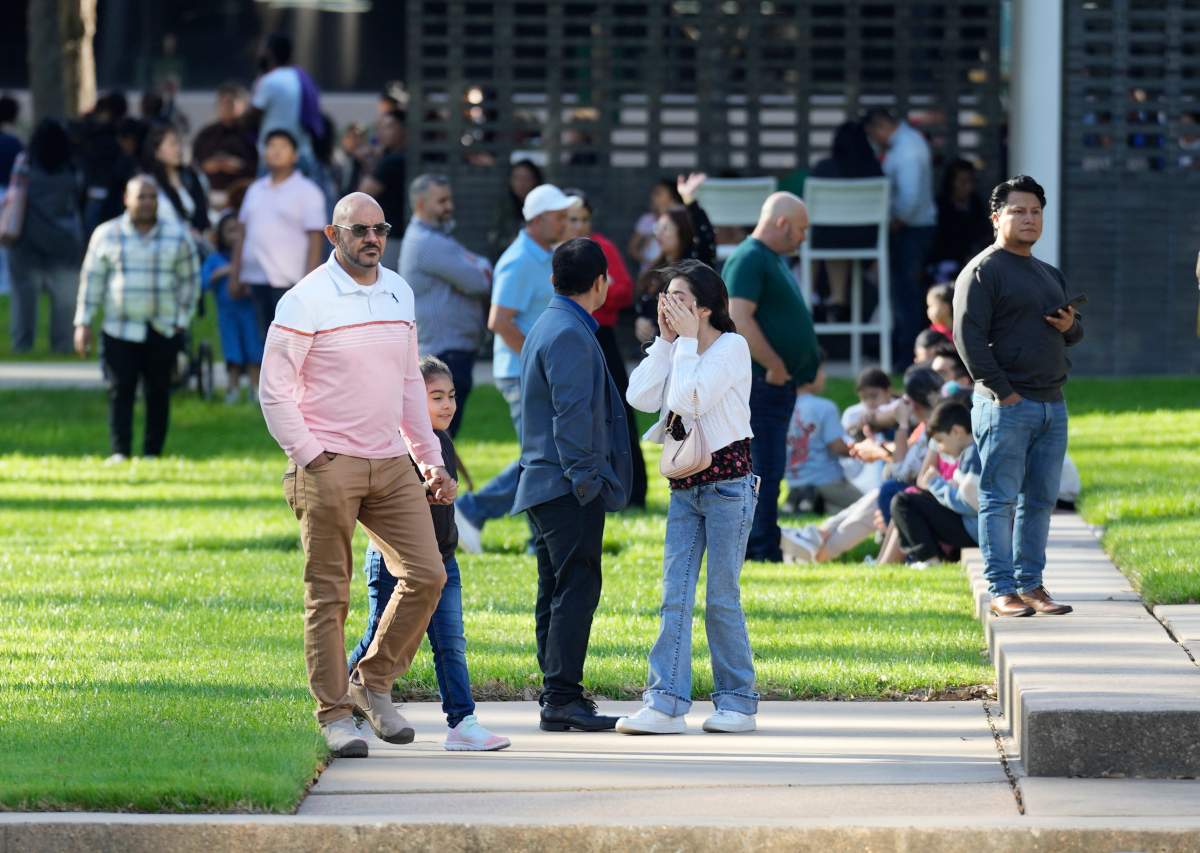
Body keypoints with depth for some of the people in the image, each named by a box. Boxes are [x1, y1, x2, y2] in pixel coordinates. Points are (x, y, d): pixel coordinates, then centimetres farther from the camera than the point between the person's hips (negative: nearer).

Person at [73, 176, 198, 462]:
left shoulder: (177, 235, 4)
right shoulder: (107, 234, 4)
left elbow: (190, 279, 10)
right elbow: (92, 279, 6)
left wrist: (181, 320, 3)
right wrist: (83, 323, 2)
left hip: (163, 331, 1)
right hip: (119, 329, -1)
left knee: (158, 393, 2)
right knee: (120, 390, -8)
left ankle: (153, 452, 8)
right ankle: (120, 452, -7)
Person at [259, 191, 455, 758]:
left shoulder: (399, 293, 13)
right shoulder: (306, 300, -7)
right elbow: (274, 390, -8)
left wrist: (432, 460, 18)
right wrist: (309, 457, -13)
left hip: (391, 464, 6)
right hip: (328, 466, -6)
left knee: (426, 573, -3)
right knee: (328, 595, -2)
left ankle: (374, 683, 13)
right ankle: (335, 714, 5)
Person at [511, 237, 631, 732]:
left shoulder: (547, 328, 19)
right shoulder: (569, 334, -13)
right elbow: (572, 414, -19)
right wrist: (584, 479, -18)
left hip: (544, 486, 11)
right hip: (568, 486, -11)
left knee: (556, 592, 11)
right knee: (577, 588, -11)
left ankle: (556, 695, 14)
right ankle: (562, 698, -14)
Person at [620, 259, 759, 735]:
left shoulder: (731, 347, -9)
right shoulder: (680, 350, 12)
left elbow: (689, 399, -22)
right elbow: (641, 397, -2)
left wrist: (688, 340, -15)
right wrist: (666, 340, -2)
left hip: (727, 482, -7)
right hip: (684, 486, 7)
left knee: (722, 598, -2)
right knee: (675, 596, -2)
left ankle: (737, 702, 8)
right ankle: (665, 704, -7)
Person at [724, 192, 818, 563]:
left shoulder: (775, 259, 19)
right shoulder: (748, 259, -14)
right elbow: (739, 319, -24)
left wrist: (808, 365, 17)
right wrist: (775, 365, -20)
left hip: (779, 382, 10)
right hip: (761, 381, -10)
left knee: (766, 470, 13)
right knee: (764, 469, -9)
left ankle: (748, 547, 18)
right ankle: (764, 551, -7)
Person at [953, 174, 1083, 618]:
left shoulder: (1051, 276, 21)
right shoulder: (982, 271, -4)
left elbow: (1072, 334, 30)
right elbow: (969, 336, -12)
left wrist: (1071, 327, 4)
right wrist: (1003, 392, -16)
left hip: (1052, 405, 8)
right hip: (1005, 404, -8)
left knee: (1040, 500, 8)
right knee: (1001, 499, -6)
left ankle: (1031, 584, 13)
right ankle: (1001, 590, -6)